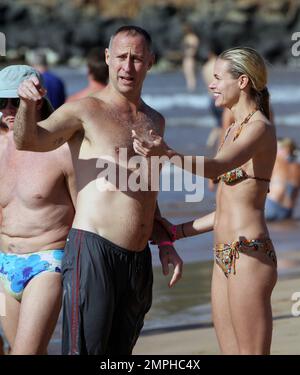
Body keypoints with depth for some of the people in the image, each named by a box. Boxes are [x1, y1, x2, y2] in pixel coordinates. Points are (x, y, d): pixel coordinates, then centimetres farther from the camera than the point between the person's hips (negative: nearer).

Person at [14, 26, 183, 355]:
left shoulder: (154, 121, 18)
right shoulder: (85, 111, -2)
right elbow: (27, 140, -19)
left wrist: (165, 244, 22)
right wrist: (27, 104, -39)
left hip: (138, 262, 7)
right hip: (93, 251, -7)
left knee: (119, 354, 10)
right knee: (85, 349, -13)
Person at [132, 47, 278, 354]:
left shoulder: (259, 129, -10)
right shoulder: (235, 130, 18)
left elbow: (215, 167, -30)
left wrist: (167, 153, -46)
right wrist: (180, 231, 23)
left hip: (249, 254, -10)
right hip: (225, 257, 10)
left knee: (252, 352, -6)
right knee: (230, 351, 10)